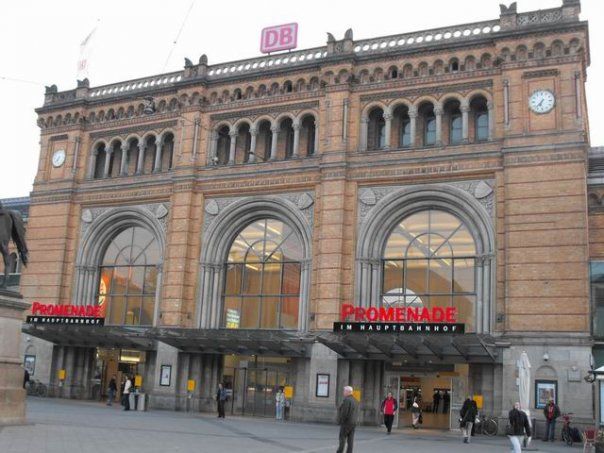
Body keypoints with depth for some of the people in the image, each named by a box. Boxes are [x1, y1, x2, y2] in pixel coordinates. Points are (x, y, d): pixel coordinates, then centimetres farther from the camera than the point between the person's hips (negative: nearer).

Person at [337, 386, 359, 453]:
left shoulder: (346, 400, -15)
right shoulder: (354, 400, 13)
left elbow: (344, 412, -20)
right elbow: (356, 413, 15)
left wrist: (340, 422, -12)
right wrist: (353, 421, 16)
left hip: (346, 423, -8)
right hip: (353, 423, 8)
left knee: (342, 438, -4)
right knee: (350, 440, 4)